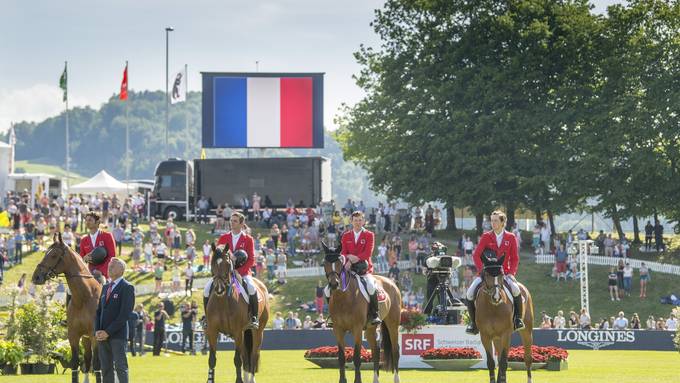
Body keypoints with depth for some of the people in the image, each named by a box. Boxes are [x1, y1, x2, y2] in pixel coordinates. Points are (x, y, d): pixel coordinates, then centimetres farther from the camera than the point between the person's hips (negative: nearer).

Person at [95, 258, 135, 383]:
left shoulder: (127, 287, -6)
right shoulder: (105, 287, 17)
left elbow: (125, 314, -14)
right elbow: (99, 311, 16)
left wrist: (108, 332, -16)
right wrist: (97, 331, -1)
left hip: (118, 335, -7)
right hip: (102, 335, 7)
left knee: (120, 368, -8)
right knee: (106, 369, 7)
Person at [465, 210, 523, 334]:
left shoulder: (511, 238, 4)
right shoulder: (486, 237, 3)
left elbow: (514, 259, 5)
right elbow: (476, 255, -1)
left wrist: (511, 273, -10)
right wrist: (482, 270, -13)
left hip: (504, 273, -1)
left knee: (515, 289, -30)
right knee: (470, 293, -19)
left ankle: (518, 318, -10)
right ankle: (473, 322, -1)